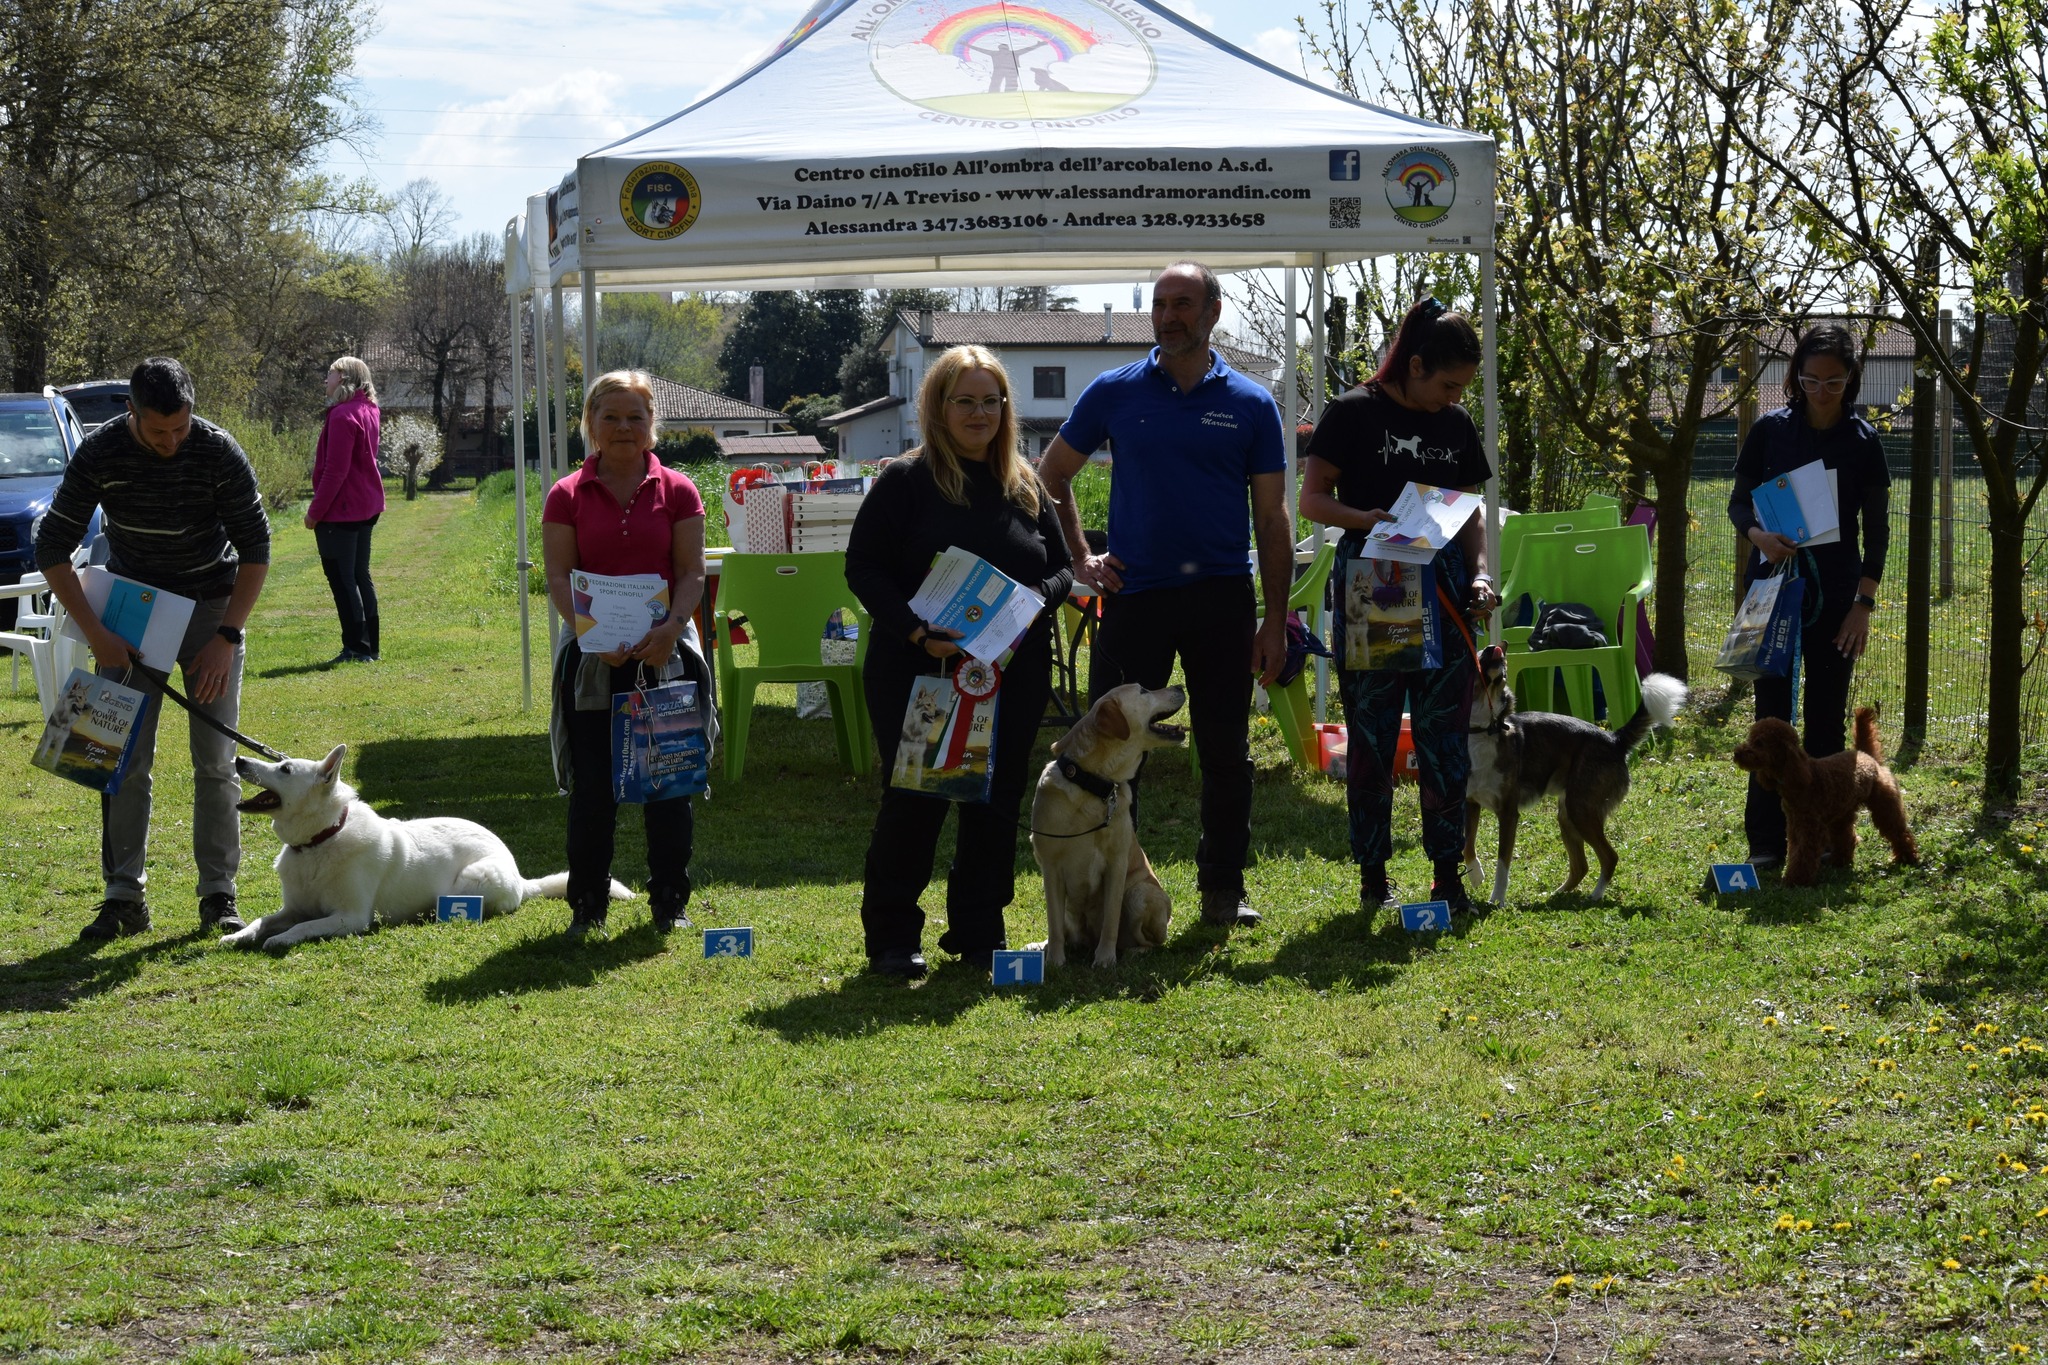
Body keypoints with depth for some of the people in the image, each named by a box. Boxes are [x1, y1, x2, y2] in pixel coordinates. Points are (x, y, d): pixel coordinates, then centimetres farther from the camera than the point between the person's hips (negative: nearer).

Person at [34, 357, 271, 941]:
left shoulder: (219, 452, -20)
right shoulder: (100, 455, -17)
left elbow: (255, 546, -10)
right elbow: (52, 548, -11)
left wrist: (227, 637, -16)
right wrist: (96, 635, -19)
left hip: (211, 606, -1)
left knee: (216, 760, -4)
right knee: (125, 756, -3)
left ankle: (219, 894, 4)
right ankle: (124, 896, 3)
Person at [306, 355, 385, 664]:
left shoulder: (343, 416, -18)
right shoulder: (368, 412, 10)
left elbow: (335, 470, -21)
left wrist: (315, 511, -16)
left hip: (341, 510, -10)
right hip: (366, 507, 10)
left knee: (342, 579, -5)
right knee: (360, 576, 14)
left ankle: (357, 648, -5)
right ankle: (369, 647, 17)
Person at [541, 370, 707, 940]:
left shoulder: (676, 491, 4)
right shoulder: (567, 496, 3)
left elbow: (691, 572, -1)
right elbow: (559, 577, -3)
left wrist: (671, 627, -19)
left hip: (665, 652, 0)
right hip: (593, 657, 0)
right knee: (593, 785, 2)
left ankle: (669, 901, 16)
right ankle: (587, 904, 13)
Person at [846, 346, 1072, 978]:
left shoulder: (1025, 488, 11)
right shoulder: (904, 482, -3)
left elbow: (1062, 565, 14)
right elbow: (862, 567, -6)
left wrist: (1033, 602, -8)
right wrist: (916, 631, -19)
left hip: (1013, 674, 4)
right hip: (916, 673, -4)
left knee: (997, 801, 7)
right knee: (913, 801, -3)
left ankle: (979, 933, 19)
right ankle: (892, 938, 8)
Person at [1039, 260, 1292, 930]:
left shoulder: (1250, 404, 4)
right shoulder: (1115, 392, 4)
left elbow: (1273, 517, 5)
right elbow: (1051, 476, 14)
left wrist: (1275, 621, 1)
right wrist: (1080, 559, 4)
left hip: (1222, 597, 0)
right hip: (1135, 592, 0)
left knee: (1227, 750, 7)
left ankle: (1224, 887, 19)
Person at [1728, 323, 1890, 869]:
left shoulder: (1863, 441, -1)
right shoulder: (1771, 430, -2)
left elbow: (1877, 530, 2)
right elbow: (1739, 502, 4)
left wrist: (1864, 602, -5)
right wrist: (1758, 536, -18)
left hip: (1836, 594, 0)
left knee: (1827, 717, 4)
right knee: (1772, 711, -2)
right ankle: (1766, 840, 1)